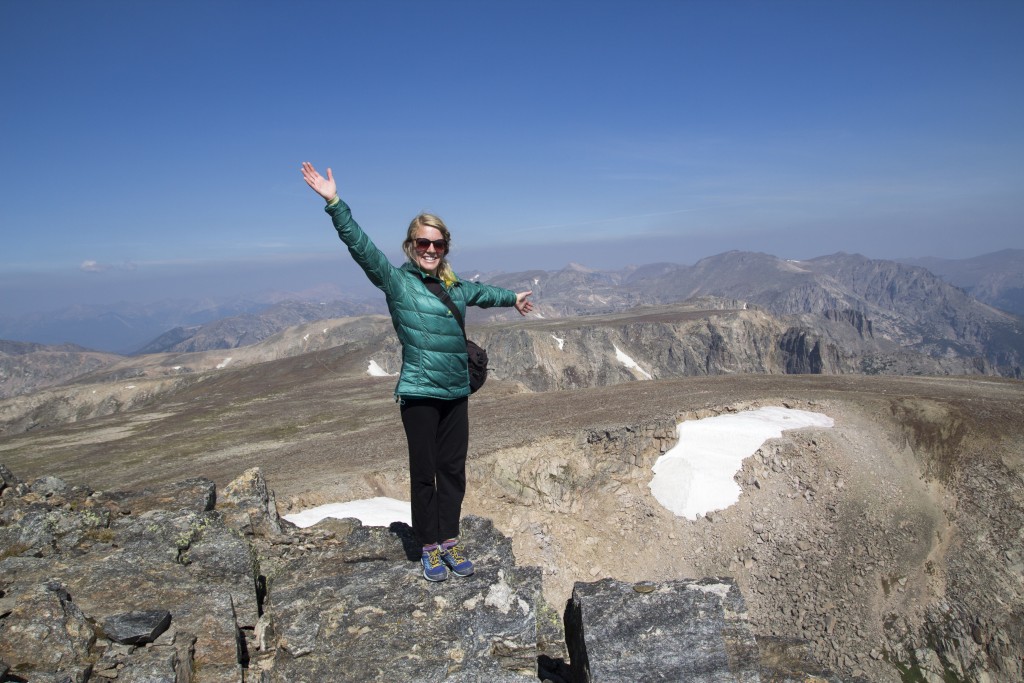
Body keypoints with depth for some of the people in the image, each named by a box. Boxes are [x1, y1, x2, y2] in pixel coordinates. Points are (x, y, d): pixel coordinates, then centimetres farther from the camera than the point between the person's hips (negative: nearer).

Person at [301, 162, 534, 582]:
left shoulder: (454, 288, 11)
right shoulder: (396, 282, -4)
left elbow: (482, 292, 32)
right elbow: (360, 246, -16)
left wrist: (512, 298, 49)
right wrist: (334, 204, -27)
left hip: (456, 393, 5)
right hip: (418, 393, -5)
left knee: (453, 470, 12)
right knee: (424, 472, 5)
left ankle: (450, 539, 27)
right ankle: (429, 547, 20)